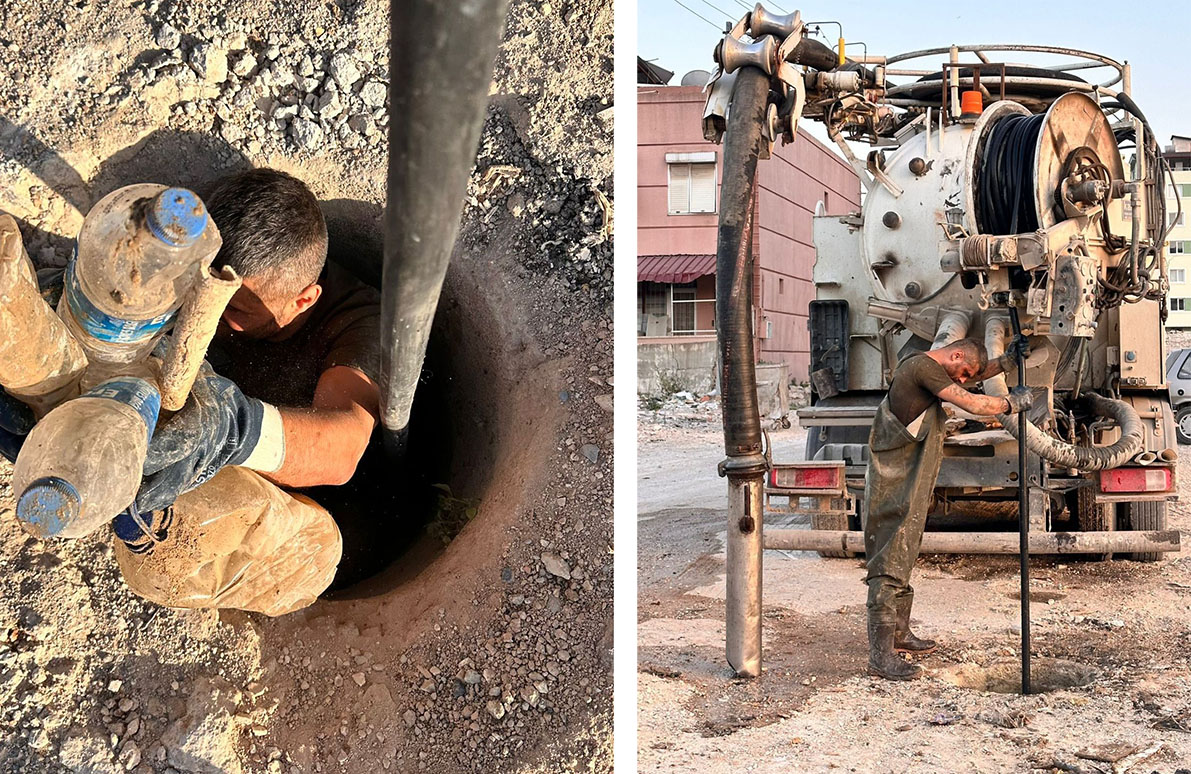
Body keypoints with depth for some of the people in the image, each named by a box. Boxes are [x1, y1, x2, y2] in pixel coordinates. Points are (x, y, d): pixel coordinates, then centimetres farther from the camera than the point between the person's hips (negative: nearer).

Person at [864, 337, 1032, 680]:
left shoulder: (921, 365, 15)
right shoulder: (925, 367, -16)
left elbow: (975, 375, 30)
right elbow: (972, 404, -20)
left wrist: (1008, 359, 18)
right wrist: (1011, 403, -4)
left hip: (907, 481, 11)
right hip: (895, 485, -11)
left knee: (903, 556, 20)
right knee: (890, 563, -10)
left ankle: (898, 632, 32)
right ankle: (881, 654, -10)